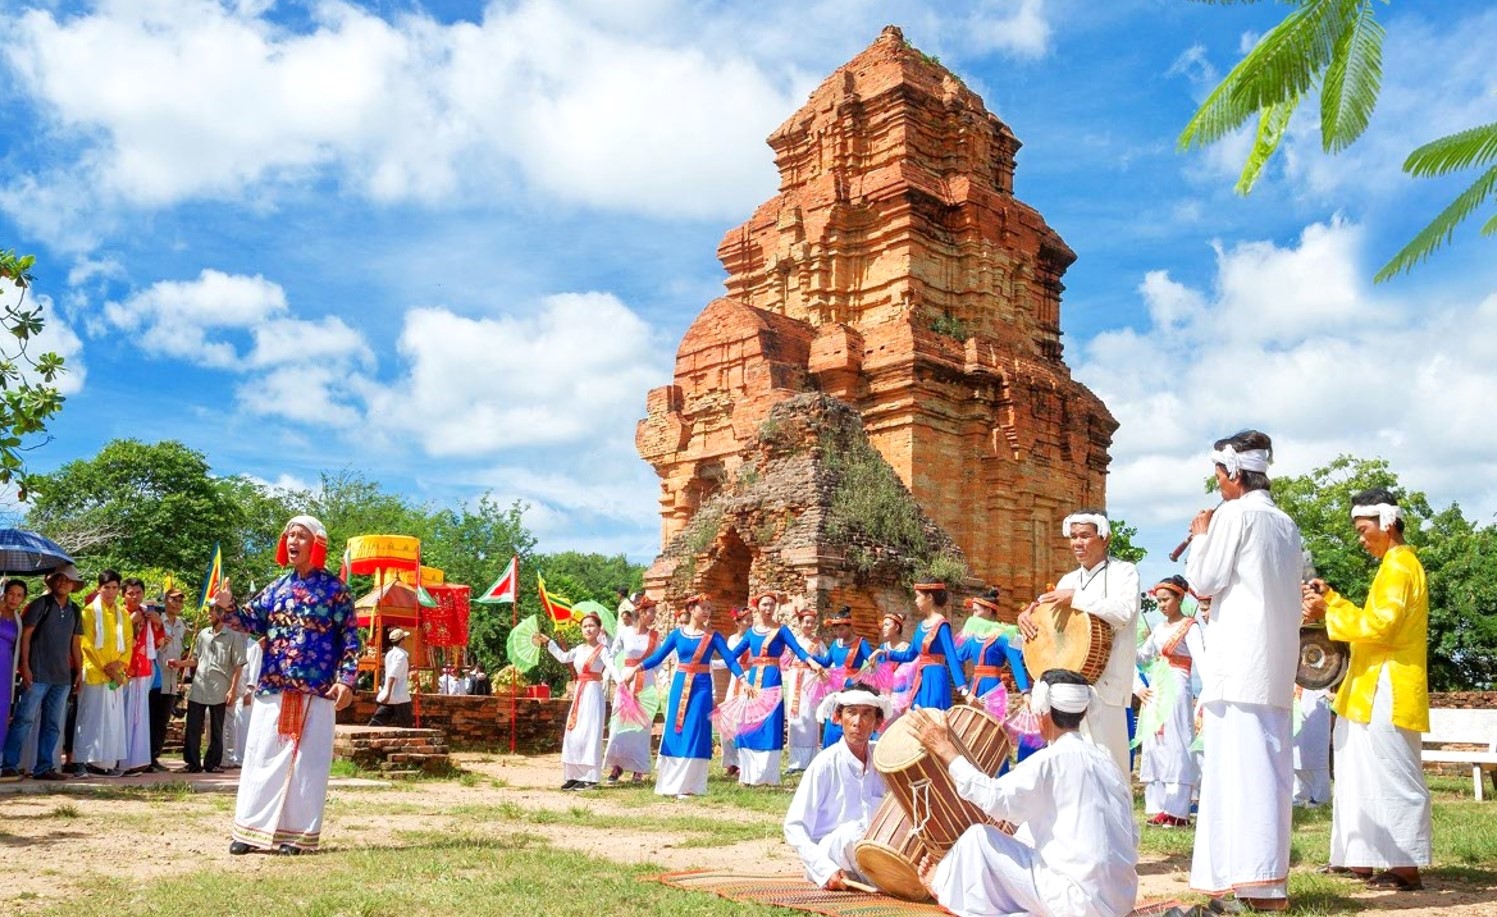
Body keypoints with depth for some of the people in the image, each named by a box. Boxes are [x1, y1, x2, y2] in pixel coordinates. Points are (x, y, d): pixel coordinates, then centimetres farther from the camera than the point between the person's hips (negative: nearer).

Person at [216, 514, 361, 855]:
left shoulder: (334, 588, -1)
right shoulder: (277, 588, 13)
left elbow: (350, 638, -3)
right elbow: (253, 622, 9)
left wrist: (346, 680, -12)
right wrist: (229, 607, -11)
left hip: (316, 692, -4)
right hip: (272, 689, 4)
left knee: (306, 763, 1)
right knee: (262, 757, 6)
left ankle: (297, 834, 8)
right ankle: (251, 829, 14)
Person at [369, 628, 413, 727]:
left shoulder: (390, 653, 14)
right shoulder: (401, 655, -12)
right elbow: (392, 675, -23)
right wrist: (388, 693, -27)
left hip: (388, 696, 8)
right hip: (400, 697, -8)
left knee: (377, 722, 2)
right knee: (405, 726, 2)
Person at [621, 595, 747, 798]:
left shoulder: (713, 636, 0)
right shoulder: (677, 634, 4)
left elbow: (729, 659, -8)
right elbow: (657, 657, 4)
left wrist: (743, 679, -23)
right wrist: (636, 668, -7)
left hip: (701, 687, -2)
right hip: (679, 686, 2)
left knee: (694, 733, -4)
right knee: (674, 731, 4)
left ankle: (688, 785, 2)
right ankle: (669, 783, 14)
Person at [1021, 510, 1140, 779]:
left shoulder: (1123, 572, 1)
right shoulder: (1068, 580, 19)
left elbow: (1124, 612, -16)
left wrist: (1075, 598, -18)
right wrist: (1027, 614, -1)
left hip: (1104, 681, -6)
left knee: (1106, 759, -6)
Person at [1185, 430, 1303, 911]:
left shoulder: (1234, 514, -7)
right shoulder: (1286, 523, 17)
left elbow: (1204, 581, -8)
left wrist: (1200, 536, 7)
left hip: (1239, 660, -8)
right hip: (1277, 661, 8)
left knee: (1239, 764, -10)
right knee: (1269, 766, 9)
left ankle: (1252, 882, -15)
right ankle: (1268, 879, 12)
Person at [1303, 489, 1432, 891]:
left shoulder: (1399, 565, -13)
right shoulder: (1396, 564, 20)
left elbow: (1379, 625, -22)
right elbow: (1375, 620, 22)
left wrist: (1327, 612, -15)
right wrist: (1331, 599, 15)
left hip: (1387, 693, -11)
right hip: (1376, 693, 11)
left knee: (1395, 779, -8)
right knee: (1367, 777, 13)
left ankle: (1407, 867, -4)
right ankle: (1360, 857, 18)